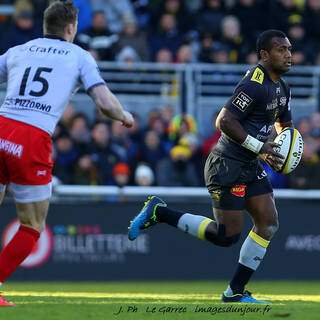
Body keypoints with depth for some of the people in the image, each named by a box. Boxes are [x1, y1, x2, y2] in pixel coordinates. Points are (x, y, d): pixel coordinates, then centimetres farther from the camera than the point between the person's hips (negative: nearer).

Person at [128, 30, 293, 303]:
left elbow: (284, 124, 27)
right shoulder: (254, 85, -21)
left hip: (251, 167, 9)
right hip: (227, 167, -9)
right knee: (227, 235, -8)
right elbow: (224, 121, -26)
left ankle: (236, 291, 7)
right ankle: (159, 213, 6)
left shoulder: (282, 88, 10)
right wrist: (259, 147, -25)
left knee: (269, 224, 0)